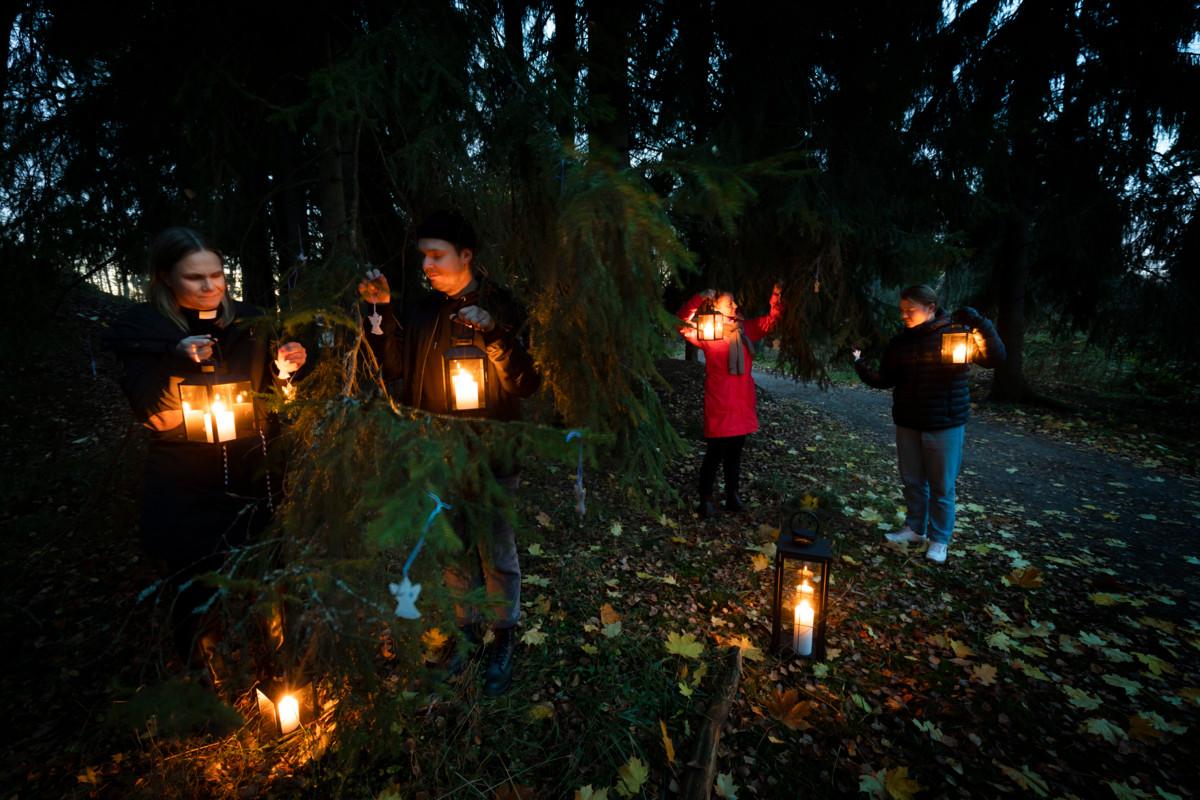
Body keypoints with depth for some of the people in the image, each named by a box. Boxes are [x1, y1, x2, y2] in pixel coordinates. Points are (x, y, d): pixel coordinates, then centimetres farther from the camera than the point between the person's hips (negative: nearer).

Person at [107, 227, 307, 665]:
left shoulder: (248, 320, 3)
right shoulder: (141, 328, -5)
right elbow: (154, 415, -11)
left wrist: (284, 368, -8)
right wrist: (178, 360, -26)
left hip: (256, 481, 3)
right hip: (188, 496, -2)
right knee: (199, 596, 6)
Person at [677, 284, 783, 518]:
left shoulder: (745, 329, 10)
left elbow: (772, 320, 20)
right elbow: (682, 324, -21)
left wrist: (777, 295, 7)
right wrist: (700, 298, -26)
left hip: (742, 403, 6)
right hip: (719, 404, -6)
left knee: (735, 453, 15)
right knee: (715, 453, 0)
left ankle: (732, 495, 28)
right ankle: (706, 500, 12)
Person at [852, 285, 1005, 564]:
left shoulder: (955, 332, -9)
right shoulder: (899, 343, 4)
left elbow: (995, 359, -18)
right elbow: (885, 380, 9)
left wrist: (981, 325, -31)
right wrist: (861, 366, -4)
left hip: (945, 425, -4)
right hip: (907, 424, 5)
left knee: (942, 486, 6)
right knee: (912, 481, 16)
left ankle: (939, 539, 21)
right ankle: (915, 529, 32)